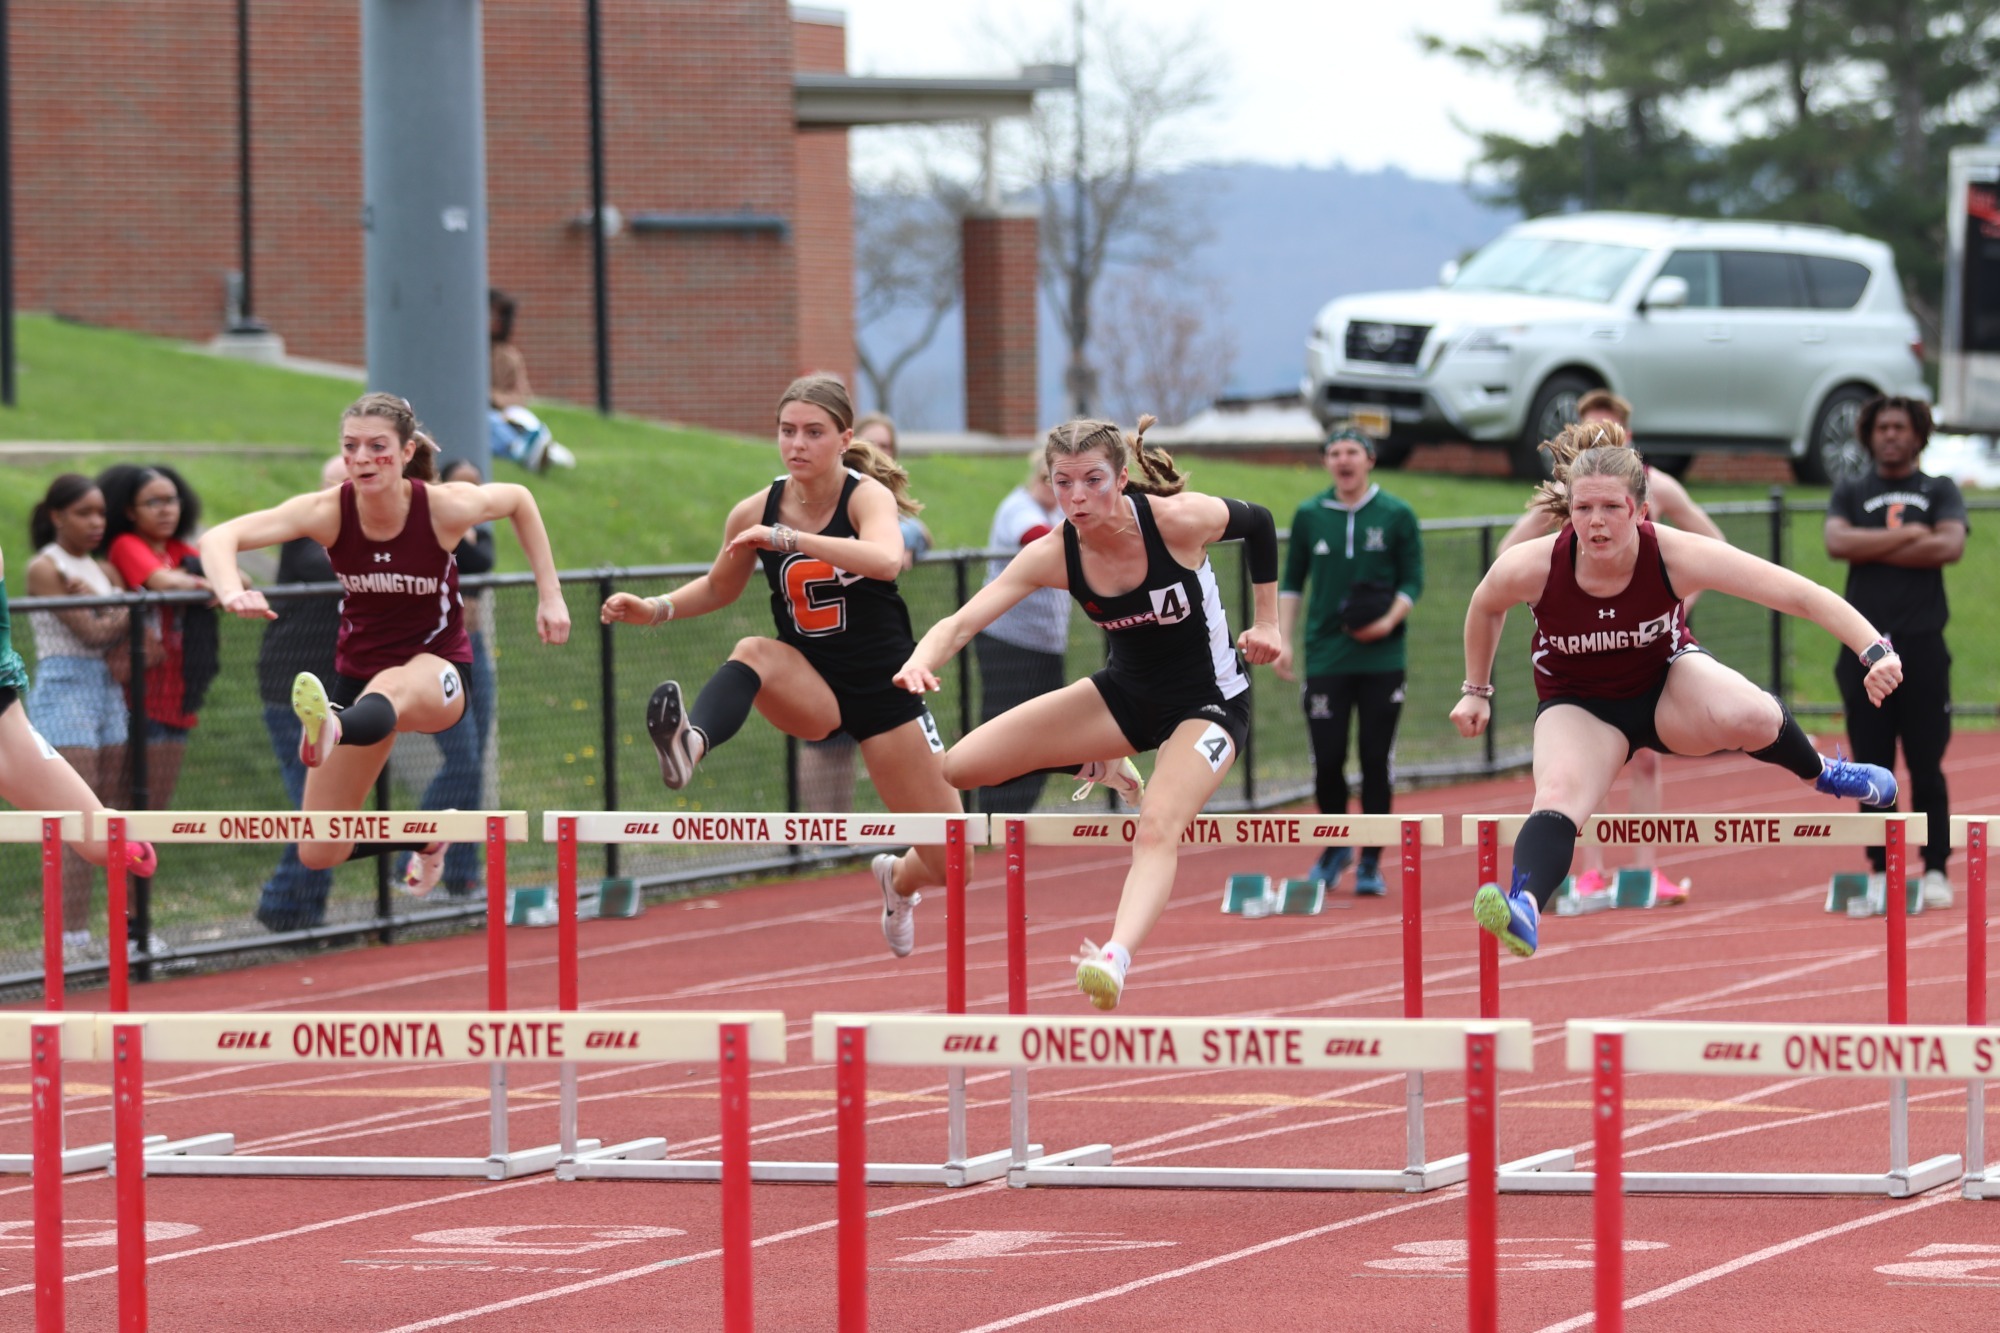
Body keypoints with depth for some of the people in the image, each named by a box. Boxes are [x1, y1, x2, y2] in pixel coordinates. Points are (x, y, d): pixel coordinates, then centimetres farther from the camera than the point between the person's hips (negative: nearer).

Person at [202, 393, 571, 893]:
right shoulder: (329, 512, -18)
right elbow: (219, 538, -29)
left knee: (392, 689, -45)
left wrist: (550, 595, 0)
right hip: (359, 667, 4)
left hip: (437, 669, -4)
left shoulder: (445, 507, -18)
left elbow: (519, 500, 5)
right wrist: (232, 592, -52)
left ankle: (330, 732, -80)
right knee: (318, 854, 5)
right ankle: (426, 836, 34)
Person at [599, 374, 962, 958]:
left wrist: (785, 538, -44)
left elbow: (886, 560, -39)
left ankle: (898, 880, 39)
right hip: (809, 688, 2)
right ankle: (690, 743, -62)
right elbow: (720, 587, 16)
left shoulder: (866, 495, -15)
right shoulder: (756, 511, -4)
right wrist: (656, 609, -3)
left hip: (884, 689, -2)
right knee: (754, 653, -35)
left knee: (952, 863, 2)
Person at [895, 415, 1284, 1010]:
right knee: (953, 768, 1)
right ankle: (1100, 771, 26)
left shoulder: (1178, 519, -25)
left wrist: (1267, 622, 0)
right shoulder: (1053, 555, -17)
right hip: (1126, 692, 5)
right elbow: (963, 622, -26)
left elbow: (1259, 523, -4)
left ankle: (1115, 959, -54)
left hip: (1208, 703, -5)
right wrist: (919, 664, -47)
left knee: (1157, 829, -34)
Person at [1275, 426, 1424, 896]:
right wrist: (1283, 641, 4)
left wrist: (1390, 619, -15)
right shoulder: (1309, 516, 7)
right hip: (1325, 658, 1)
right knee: (1327, 760, -3)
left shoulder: (1396, 515, 2)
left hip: (1382, 658, -1)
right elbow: (1291, 583, 13)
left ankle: (1371, 863, 7)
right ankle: (1336, 848, 20)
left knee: (1377, 761, -1)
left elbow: (1412, 580, 3)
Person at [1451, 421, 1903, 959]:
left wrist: (1875, 652, -39)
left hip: (1667, 679, 0)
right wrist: (1477, 691, 12)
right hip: (1581, 706, 0)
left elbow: (1801, 596, -28)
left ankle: (1821, 773, 4)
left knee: (1750, 717, -30)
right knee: (1558, 793, -33)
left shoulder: (1674, 556, -29)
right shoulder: (1532, 568, -26)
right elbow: (1485, 607, 2)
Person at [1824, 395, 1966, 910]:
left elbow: (1951, 545, -9)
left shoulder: (1940, 491, 10)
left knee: (1927, 766, -2)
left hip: (1922, 646, -1)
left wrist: (1874, 551, -8)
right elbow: (1837, 542, -6)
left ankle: (1936, 870, 3)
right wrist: (1909, 536, -8)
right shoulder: (1850, 493, 13)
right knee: (1872, 766, 2)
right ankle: (1879, 872, 7)